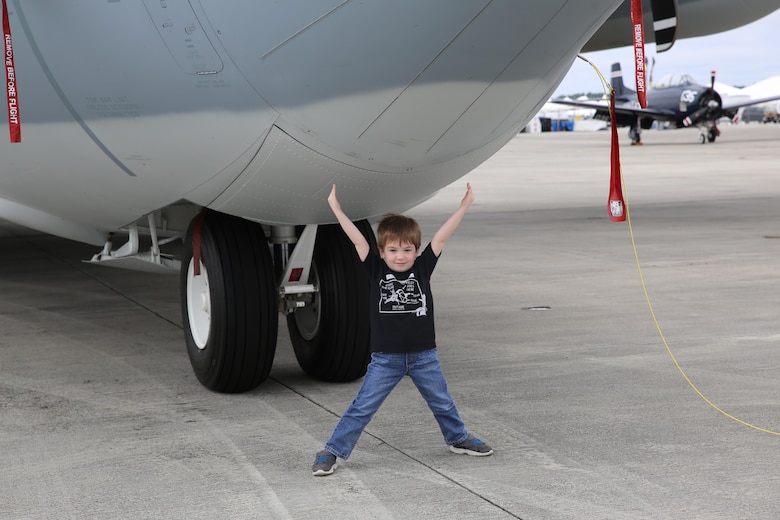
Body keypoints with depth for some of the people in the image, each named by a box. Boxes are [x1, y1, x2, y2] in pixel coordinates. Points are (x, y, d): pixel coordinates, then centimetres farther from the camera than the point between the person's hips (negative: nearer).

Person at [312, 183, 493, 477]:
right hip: (385, 358, -2)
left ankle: (458, 439, 42)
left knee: (442, 403, 18)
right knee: (362, 408, -2)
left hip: (424, 356, 2)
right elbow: (358, 240, -12)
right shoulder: (377, 271, -5)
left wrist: (464, 206, -9)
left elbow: (441, 237, -7)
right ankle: (332, 452, 6)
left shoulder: (422, 268, -2)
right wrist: (336, 208, -18)